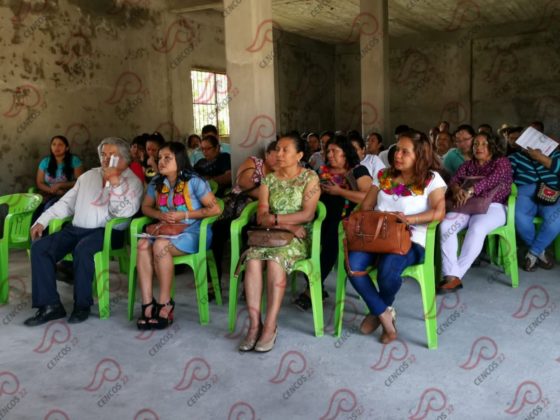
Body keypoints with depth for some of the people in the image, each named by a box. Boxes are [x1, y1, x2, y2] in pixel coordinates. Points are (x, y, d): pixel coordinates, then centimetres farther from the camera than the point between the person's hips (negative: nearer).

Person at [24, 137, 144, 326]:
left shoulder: (132, 182, 3)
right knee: (39, 247, -16)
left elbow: (124, 213, -11)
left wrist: (115, 183, -17)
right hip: (76, 229, 6)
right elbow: (66, 203, 22)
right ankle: (49, 305, -12)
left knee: (83, 249, -36)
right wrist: (42, 221, 12)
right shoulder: (88, 176, 22)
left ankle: (82, 304, -17)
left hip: (107, 231, -6)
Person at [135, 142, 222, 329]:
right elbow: (146, 207, 20)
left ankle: (165, 303, -19)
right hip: (166, 232, 5)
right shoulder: (156, 183, 10)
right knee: (143, 244, -26)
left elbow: (215, 209, -11)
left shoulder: (194, 182, -8)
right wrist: (160, 215, -3)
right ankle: (148, 304, -26)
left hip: (193, 233, -5)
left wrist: (185, 215, -16)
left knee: (160, 245, -33)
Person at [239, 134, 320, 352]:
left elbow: (307, 214, -9)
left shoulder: (310, 178, 2)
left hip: (299, 237, -3)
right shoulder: (269, 180, 12)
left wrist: (274, 218, -8)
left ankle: (270, 326, -29)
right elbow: (261, 217, 2)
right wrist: (287, 225, -13)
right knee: (253, 258, -29)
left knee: (275, 259, -34)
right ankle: (254, 324, -28)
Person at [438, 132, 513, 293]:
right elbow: (454, 179, 7)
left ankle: (456, 276, -32)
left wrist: (470, 190, -29)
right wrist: (457, 190, -19)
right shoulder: (467, 164, 23)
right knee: (445, 225, -28)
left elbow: (492, 180, -13)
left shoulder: (502, 162, 8)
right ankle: (451, 275, -33)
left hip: (493, 207, -4)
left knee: (476, 229, -37)